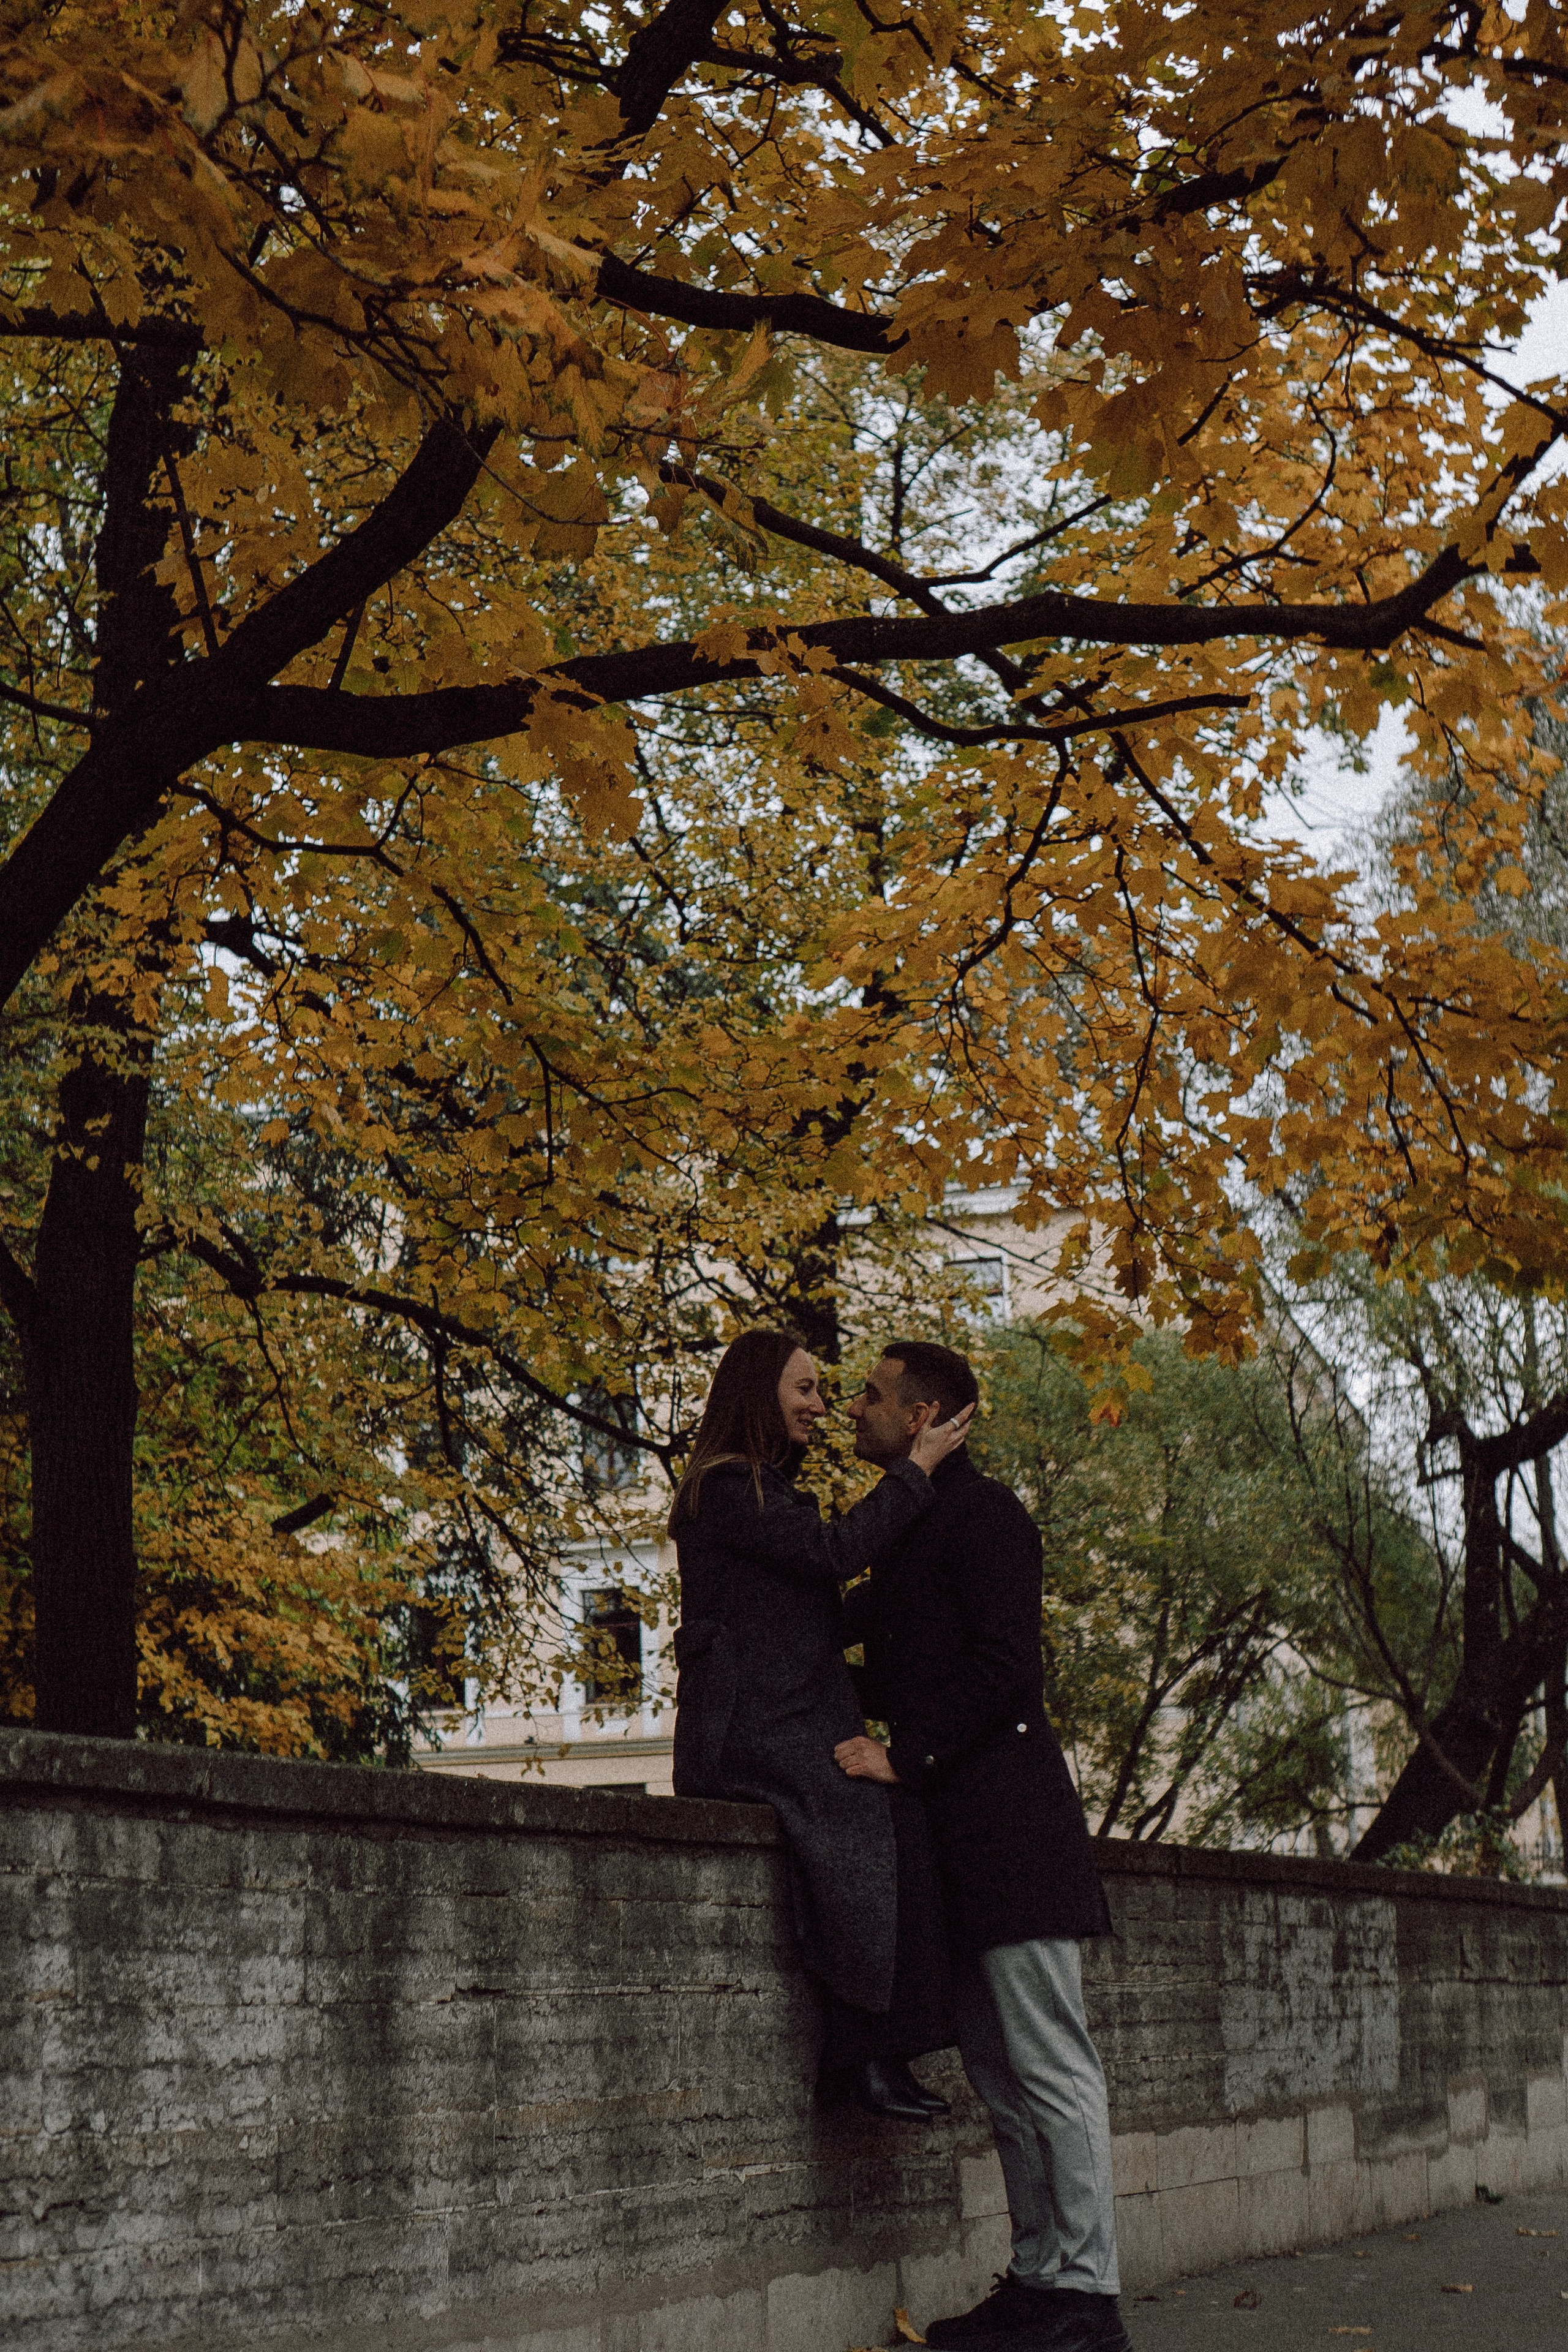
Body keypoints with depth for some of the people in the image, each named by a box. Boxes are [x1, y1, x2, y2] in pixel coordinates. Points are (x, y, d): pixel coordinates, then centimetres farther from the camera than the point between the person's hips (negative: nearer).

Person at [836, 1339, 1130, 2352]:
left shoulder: (984, 1511, -6)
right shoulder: (909, 1526, 22)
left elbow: (1003, 1663, -16)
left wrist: (905, 1756, -19)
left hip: (1004, 1807, -10)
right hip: (955, 1827, 10)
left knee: (1051, 2066, -8)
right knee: (998, 2071, 11)